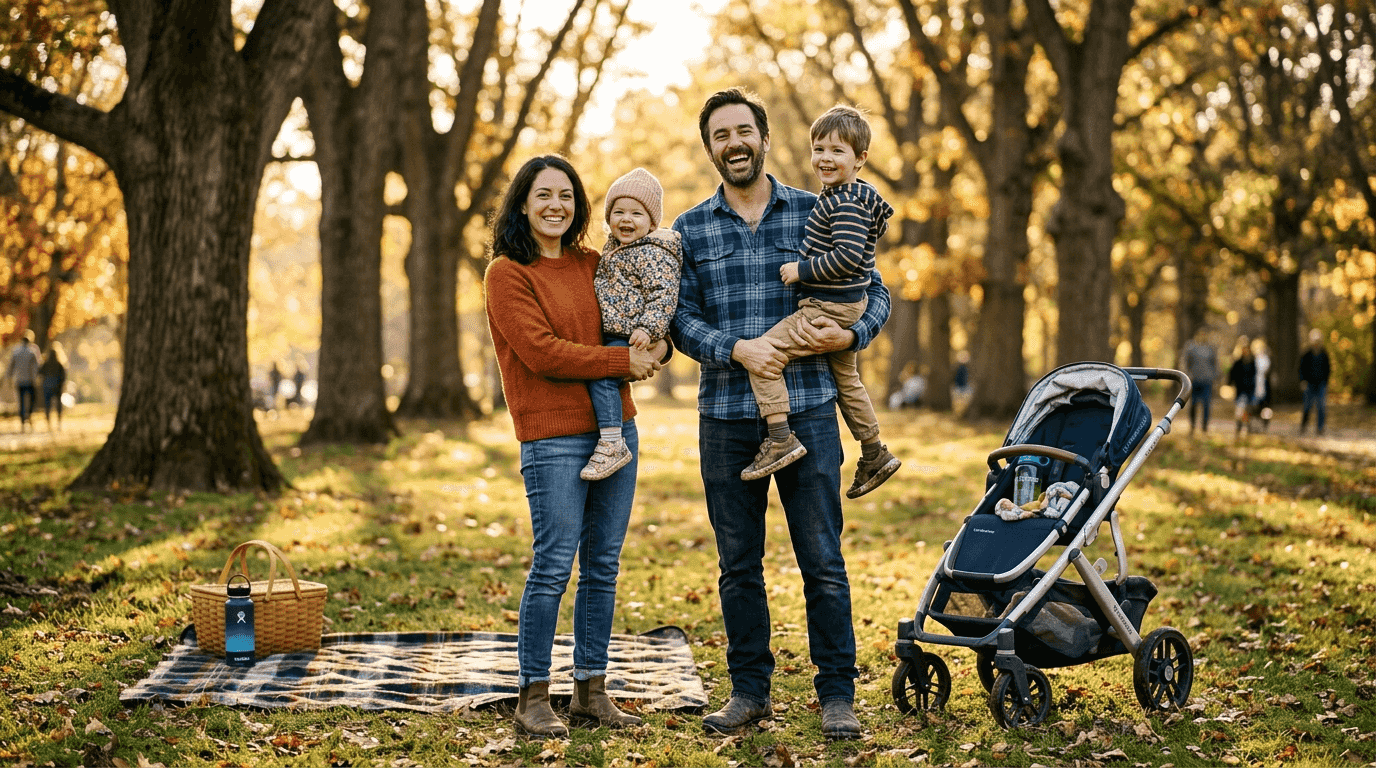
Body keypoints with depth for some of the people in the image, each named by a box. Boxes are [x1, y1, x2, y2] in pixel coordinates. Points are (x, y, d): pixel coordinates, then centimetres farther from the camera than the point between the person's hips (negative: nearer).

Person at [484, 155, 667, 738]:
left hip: (615, 426, 6)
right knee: (553, 567, -6)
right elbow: (541, 352, -13)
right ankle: (533, 696, 6)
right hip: (553, 436, -6)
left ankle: (591, 688, 19)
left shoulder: (592, 265, 14)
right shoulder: (507, 273, -3)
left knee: (602, 564, 9)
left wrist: (655, 346, -5)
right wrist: (625, 360, -11)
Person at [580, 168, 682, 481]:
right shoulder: (613, 247, 17)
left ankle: (612, 444, -22)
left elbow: (663, 294, -21)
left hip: (633, 336, -10)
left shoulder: (653, 254, -13)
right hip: (611, 334, 10)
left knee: (600, 373, -22)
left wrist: (648, 328, -30)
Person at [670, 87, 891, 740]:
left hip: (808, 410, -1)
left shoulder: (815, 213, 6)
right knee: (737, 564, 9)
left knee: (823, 560, 0)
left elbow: (873, 291, 9)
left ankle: (837, 693, 11)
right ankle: (749, 691, 21)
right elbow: (681, 318, 0)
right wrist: (737, 349, -17)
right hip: (726, 418, 2)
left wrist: (849, 335, -11)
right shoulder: (691, 230, 8)